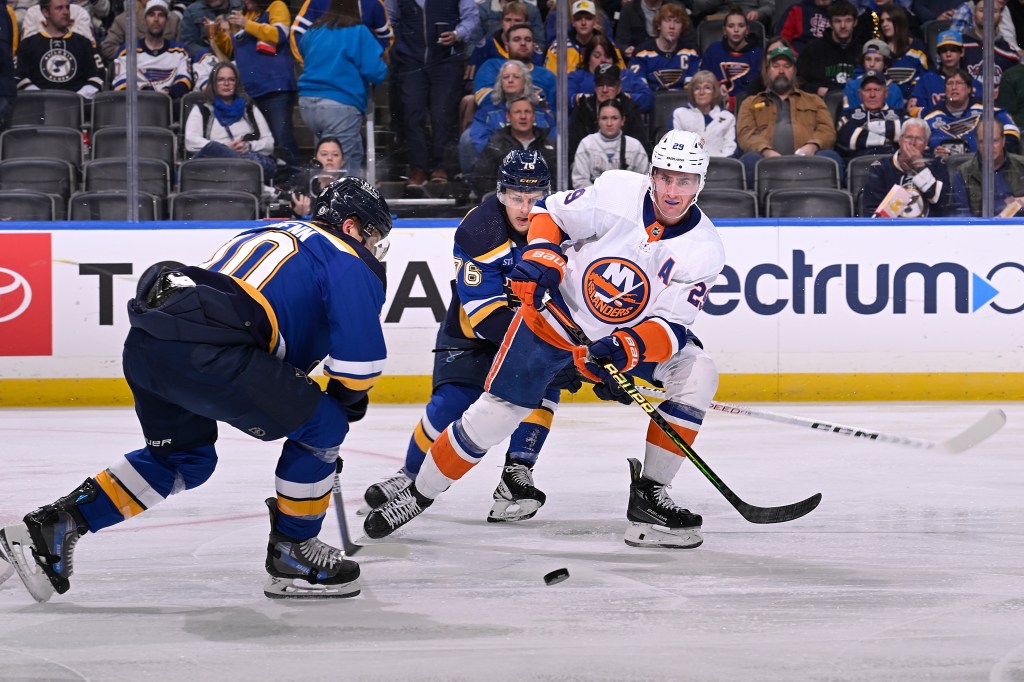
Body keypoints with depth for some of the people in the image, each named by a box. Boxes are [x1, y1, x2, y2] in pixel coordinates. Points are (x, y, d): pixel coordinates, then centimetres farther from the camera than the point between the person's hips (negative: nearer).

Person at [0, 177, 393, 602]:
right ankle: (291, 554, 13)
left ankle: (51, 527, 23)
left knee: (186, 459, 28)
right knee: (321, 426, 7)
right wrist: (345, 400, 19)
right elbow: (361, 354, -1)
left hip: (145, 341, 9)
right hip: (203, 351, -9)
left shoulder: (269, 233, 34)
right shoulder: (348, 261, 8)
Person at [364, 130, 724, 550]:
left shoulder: (704, 250, -16)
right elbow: (551, 213, -3)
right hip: (557, 314, -2)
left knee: (696, 372, -18)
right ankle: (417, 495, 13)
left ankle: (650, 496, -8)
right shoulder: (617, 192, -20)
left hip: (636, 331, 2)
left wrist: (625, 349, -39)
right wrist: (540, 255, -21)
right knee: (495, 413, -7)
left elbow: (670, 327, -21)